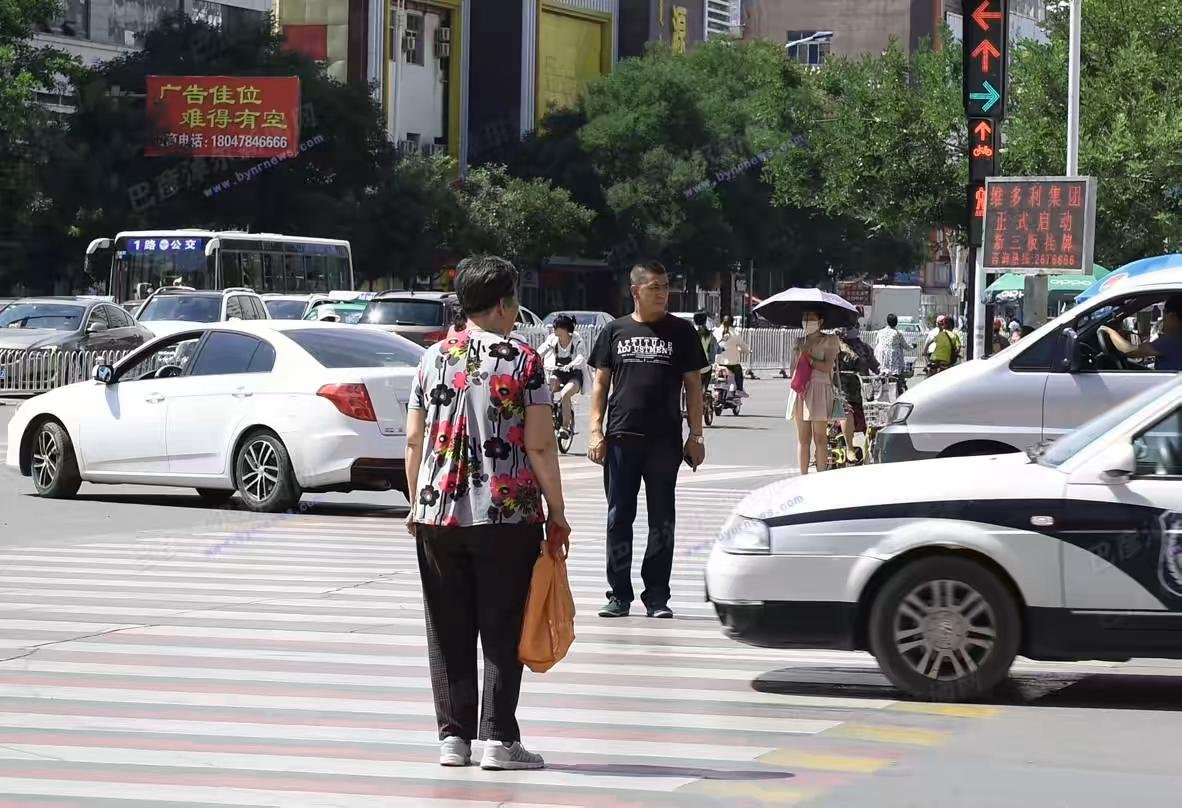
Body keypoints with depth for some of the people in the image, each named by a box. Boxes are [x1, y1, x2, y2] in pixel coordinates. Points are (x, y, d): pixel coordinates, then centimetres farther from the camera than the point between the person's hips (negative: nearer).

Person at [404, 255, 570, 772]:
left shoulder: (434, 358, 6)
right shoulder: (523, 361, -5)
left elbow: (414, 441, 7)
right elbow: (539, 446, -8)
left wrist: (416, 504, 18)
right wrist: (557, 513, 0)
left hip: (438, 515, 3)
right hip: (508, 514, -3)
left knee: (448, 633, 9)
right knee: (502, 631, 2)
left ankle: (453, 736, 10)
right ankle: (498, 739, 0)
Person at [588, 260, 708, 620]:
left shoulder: (680, 332, 6)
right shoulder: (615, 331, 8)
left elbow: (693, 385, 7)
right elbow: (601, 383, 10)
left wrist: (696, 435, 0)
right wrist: (596, 431, 0)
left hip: (665, 441, -1)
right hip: (621, 438, 1)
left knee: (662, 521, 2)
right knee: (619, 518, 3)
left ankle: (657, 596, 8)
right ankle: (619, 595, 10)